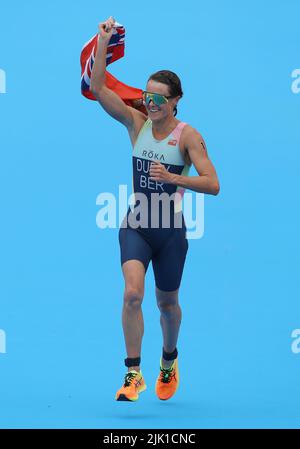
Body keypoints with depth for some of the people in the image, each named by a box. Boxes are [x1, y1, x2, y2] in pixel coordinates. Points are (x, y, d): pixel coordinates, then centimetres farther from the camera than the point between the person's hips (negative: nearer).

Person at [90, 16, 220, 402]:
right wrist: (104, 42, -18)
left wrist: (173, 178, -29)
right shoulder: (136, 123, 0)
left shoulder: (188, 135, -8)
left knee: (167, 303, 14)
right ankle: (133, 374, -14)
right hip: (136, 226, 1)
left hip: (171, 231, -1)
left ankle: (169, 360, 42)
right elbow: (98, 88, -9)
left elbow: (213, 184, -15)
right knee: (132, 293, -20)